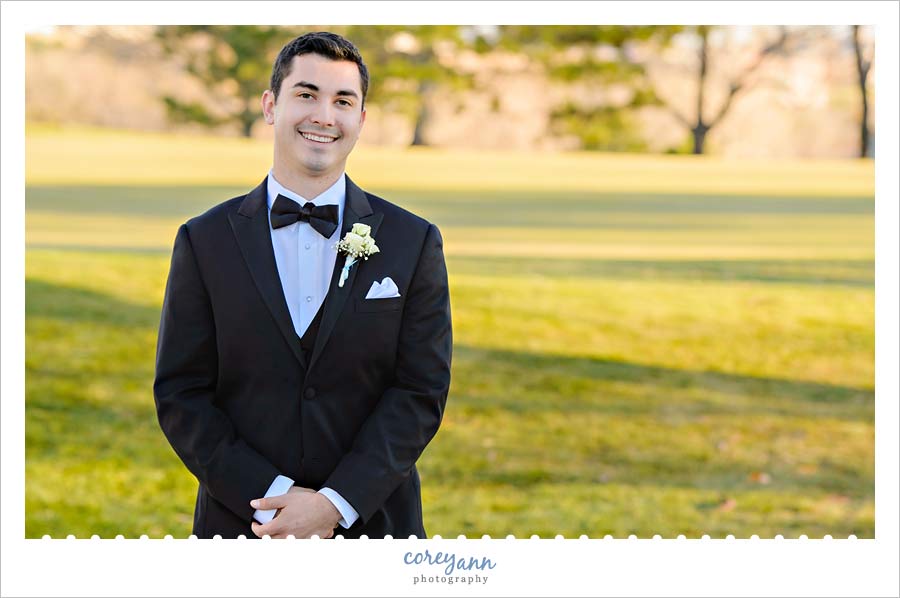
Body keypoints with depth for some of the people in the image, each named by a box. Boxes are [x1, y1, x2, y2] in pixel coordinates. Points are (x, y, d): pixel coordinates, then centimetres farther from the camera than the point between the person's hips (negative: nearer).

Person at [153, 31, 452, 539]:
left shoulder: (414, 243, 1)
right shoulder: (205, 241, 1)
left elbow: (421, 392, -4)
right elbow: (180, 395, -3)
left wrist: (336, 503, -15)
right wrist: (270, 496, -14)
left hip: (372, 521, 0)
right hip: (241, 522, 0)